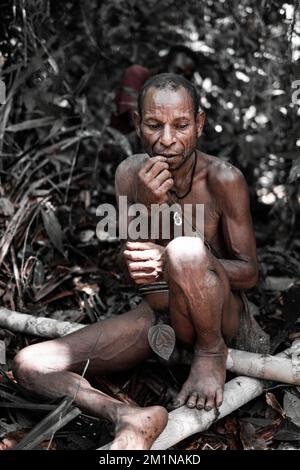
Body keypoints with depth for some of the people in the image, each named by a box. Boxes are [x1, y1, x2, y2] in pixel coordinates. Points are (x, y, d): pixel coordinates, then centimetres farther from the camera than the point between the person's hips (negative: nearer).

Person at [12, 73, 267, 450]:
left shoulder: (223, 179, -17)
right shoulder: (131, 174, -6)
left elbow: (249, 273, -12)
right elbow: (130, 269, -8)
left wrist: (173, 264, -30)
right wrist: (149, 206, -28)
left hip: (218, 317, -4)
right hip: (155, 315, 4)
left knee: (185, 249, -39)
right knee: (29, 365, -11)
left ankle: (211, 353, -12)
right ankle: (131, 419, -33)